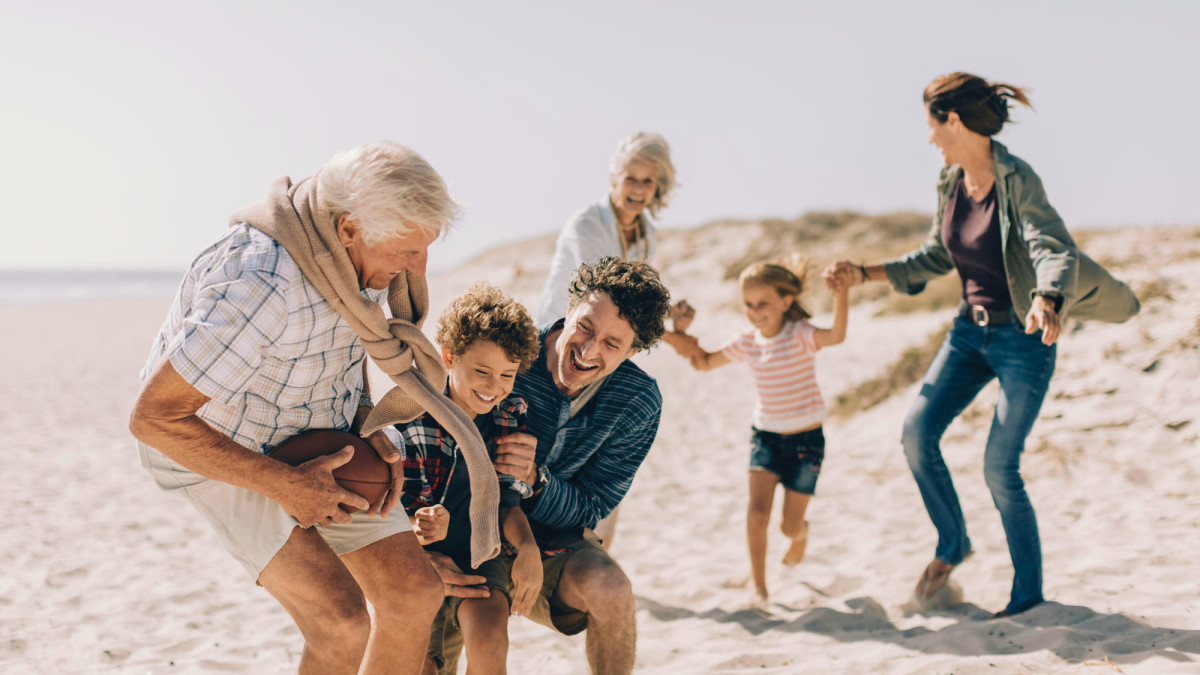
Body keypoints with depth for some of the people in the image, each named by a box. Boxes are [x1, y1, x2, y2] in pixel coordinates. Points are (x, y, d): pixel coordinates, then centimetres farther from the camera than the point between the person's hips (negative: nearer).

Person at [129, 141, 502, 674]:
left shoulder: (354, 248, -11)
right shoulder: (262, 286, -37)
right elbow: (153, 418, -31)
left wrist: (368, 429, -5)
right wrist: (285, 486, -26)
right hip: (222, 453, -7)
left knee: (414, 594, -3)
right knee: (341, 621, -23)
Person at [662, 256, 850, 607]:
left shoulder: (800, 334, -14)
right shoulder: (746, 343, 1)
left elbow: (837, 335, -36)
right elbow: (705, 362, 16)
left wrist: (841, 292, -48)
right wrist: (682, 334, 2)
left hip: (806, 438, -3)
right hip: (765, 435, 3)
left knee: (790, 525, 3)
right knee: (758, 510, -17)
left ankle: (801, 533, 42)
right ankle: (759, 586, -3)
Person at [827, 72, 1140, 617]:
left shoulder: (1017, 180, -20)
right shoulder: (950, 181, 2)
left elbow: (1053, 249, -34)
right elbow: (936, 257, 15)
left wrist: (1047, 301, -54)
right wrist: (865, 274, 10)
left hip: (1024, 338, -6)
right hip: (970, 329, 6)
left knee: (1000, 465, -7)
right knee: (917, 431, -8)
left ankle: (1029, 594, 11)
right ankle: (952, 545, 14)